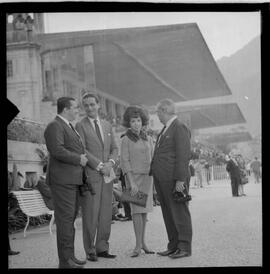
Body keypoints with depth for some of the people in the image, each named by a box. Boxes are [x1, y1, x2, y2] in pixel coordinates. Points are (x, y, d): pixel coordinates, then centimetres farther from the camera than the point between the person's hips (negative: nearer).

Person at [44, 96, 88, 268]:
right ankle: (65, 260, -4)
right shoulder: (54, 126, -10)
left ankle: (70, 256, 22)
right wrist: (79, 159, -14)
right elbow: (57, 150, -22)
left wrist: (82, 156, 11)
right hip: (62, 180, -10)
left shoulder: (69, 127, 22)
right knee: (65, 219, -8)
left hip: (73, 180, 10)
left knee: (70, 218, 14)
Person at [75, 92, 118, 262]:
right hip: (90, 175, -5)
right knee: (90, 214, -4)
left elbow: (114, 148, 15)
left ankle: (102, 248, 14)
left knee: (106, 213, 5)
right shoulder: (80, 126, -1)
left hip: (107, 174, 5)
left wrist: (110, 163, -4)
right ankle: (90, 251, 4)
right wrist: (99, 165, -13)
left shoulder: (107, 126, 17)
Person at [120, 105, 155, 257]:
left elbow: (153, 159, 14)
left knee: (144, 210, 4)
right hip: (134, 176, -4)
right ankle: (138, 245, -8)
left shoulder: (148, 139, 11)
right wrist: (131, 182, -16)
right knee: (137, 209, -10)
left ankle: (143, 242, 10)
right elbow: (124, 162, -7)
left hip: (147, 177, 4)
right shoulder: (126, 140, -2)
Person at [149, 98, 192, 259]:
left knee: (180, 213, -3)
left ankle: (185, 248, 3)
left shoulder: (180, 128, -10)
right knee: (168, 215, 11)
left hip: (174, 180, -9)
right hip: (162, 180, 9)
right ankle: (173, 247, 17)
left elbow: (184, 156, -16)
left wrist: (180, 180, -20)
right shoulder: (166, 129, 20)